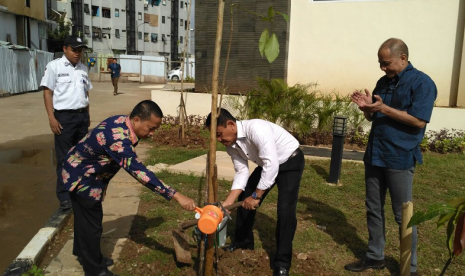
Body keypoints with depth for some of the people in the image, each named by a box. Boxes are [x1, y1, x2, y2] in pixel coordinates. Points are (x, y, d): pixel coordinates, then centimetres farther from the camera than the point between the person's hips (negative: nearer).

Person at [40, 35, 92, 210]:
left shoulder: (83, 68, 12)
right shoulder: (54, 66, -4)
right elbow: (48, 92, -6)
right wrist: (51, 118, -13)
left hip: (82, 116, 6)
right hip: (64, 117, -5)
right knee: (64, 157, -1)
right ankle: (64, 196, 6)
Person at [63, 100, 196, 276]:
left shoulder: (122, 122, -8)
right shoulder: (118, 138, -38)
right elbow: (139, 172, -44)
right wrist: (176, 196, -45)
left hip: (82, 172, 9)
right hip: (81, 178, -9)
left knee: (85, 217, 24)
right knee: (92, 223, 3)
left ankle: (83, 254, 45)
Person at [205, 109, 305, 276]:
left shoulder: (256, 129, -38)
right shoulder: (230, 144, -12)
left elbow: (272, 165, -39)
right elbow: (242, 172, -8)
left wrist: (256, 196, -32)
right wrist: (228, 202, -15)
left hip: (290, 162, -8)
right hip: (267, 164, 8)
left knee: (285, 209, -16)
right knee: (244, 198, 7)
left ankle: (282, 262, -2)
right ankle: (243, 241, 29)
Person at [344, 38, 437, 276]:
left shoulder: (421, 82, -10)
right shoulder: (383, 82, 12)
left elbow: (419, 121, -19)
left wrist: (383, 108, -22)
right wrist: (366, 108, -6)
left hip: (399, 158, -7)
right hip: (374, 154, 7)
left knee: (403, 215, 4)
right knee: (373, 209, 13)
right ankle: (375, 256, 28)